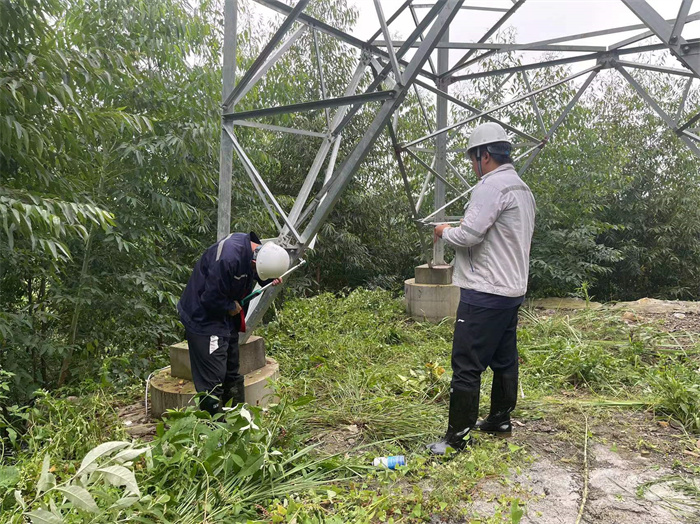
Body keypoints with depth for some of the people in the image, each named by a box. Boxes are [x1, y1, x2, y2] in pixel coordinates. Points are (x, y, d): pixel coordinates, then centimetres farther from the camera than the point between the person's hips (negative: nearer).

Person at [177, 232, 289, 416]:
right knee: (213, 379, -7)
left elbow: (257, 275, 14)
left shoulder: (252, 246, -7)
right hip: (204, 320, -9)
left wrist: (270, 280, -5)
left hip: (226, 318, 9)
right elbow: (212, 298, -29)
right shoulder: (228, 258, -35)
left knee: (232, 374, 19)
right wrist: (231, 307, -12)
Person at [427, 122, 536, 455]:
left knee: (467, 366, -5)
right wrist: (465, 226, 17)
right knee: (504, 361, 18)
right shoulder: (523, 189, 17)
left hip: (485, 292, -11)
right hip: (512, 290, 11)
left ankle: (457, 437, 3)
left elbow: (468, 236, -22)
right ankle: (500, 420, 32)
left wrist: (445, 231, -2)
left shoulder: (492, 185, -15)